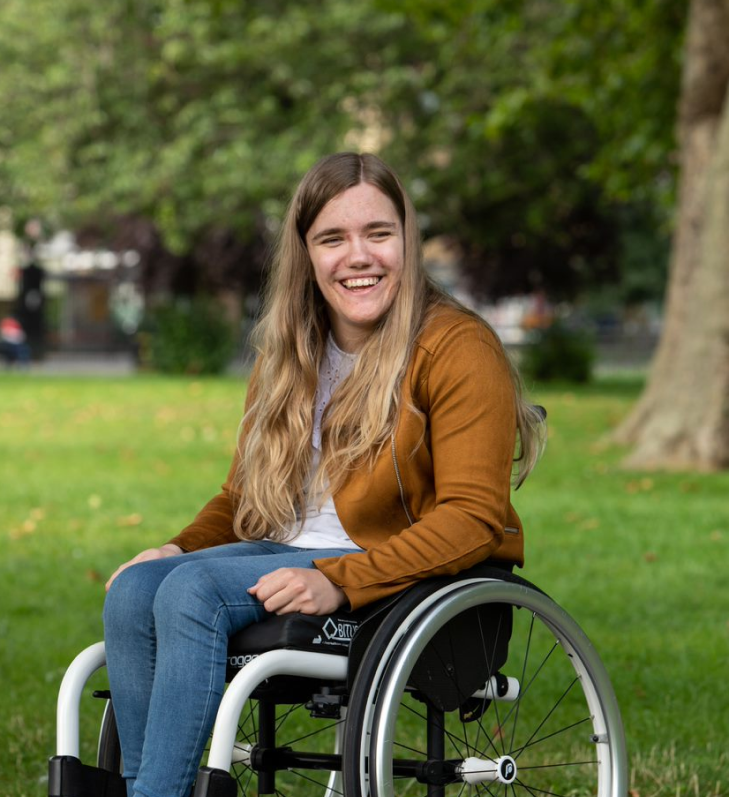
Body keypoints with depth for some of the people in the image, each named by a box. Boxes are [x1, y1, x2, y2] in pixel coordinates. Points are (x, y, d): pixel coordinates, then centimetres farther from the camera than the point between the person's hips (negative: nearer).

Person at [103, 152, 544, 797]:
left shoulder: (458, 347, -9)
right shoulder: (287, 356, 13)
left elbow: (472, 516, -16)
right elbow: (243, 495, 20)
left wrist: (340, 582, -27)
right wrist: (180, 548, -2)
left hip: (418, 577, -7)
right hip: (286, 554, 7)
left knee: (193, 593, -28)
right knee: (132, 592, -20)